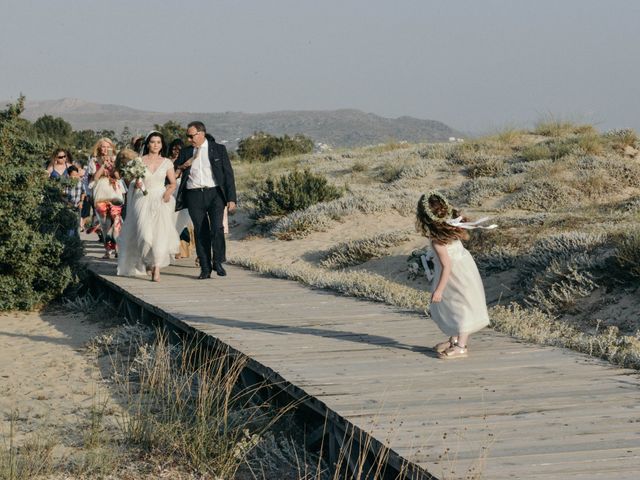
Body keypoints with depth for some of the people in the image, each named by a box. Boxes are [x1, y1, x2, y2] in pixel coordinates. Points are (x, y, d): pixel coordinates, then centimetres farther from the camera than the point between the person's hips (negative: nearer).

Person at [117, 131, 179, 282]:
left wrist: (168, 192, -9)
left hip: (161, 201, 1)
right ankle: (147, 262, 13)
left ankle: (156, 268, -12)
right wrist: (136, 184, -14)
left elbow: (173, 183, 10)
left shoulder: (166, 163, 8)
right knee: (145, 234, -14)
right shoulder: (139, 161, 6)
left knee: (161, 233, -15)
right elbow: (133, 183, 8)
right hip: (143, 200, -1)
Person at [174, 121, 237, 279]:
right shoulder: (186, 152, 14)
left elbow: (228, 174, 4)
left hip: (215, 193, -2)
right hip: (194, 196, 3)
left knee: (217, 228, -17)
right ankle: (205, 269, 6)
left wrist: (231, 199, -4)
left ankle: (218, 262, -1)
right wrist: (182, 167, -2)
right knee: (201, 232, 1)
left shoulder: (218, 149, 6)